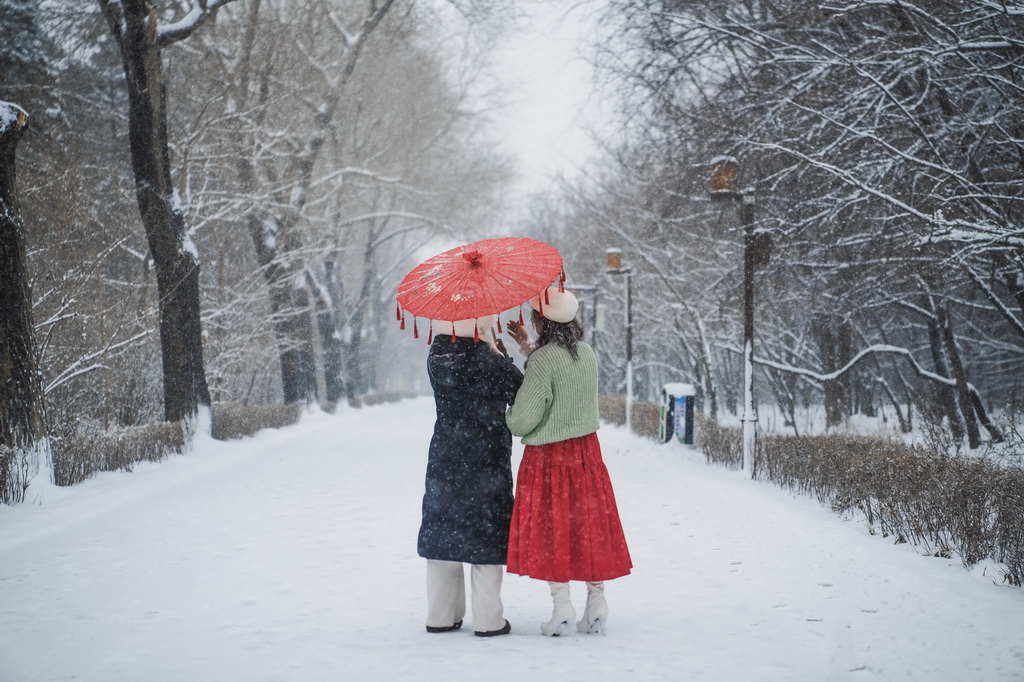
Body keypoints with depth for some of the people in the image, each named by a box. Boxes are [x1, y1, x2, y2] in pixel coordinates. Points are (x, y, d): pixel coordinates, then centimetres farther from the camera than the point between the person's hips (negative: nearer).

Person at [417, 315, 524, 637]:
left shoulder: (436, 356, -1)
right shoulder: (489, 362, -17)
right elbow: (520, 391, -4)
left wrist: (492, 349, 12)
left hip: (443, 463, 5)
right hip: (485, 463, -5)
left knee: (442, 537, 12)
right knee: (484, 538, 3)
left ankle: (440, 616, 19)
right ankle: (488, 620, 7)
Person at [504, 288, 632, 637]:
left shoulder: (543, 360, -20)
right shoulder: (587, 353, 2)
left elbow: (522, 420, -19)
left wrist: (508, 416, 3)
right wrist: (527, 347, 22)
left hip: (547, 455, -6)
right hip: (586, 451, 6)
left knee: (550, 528, 3)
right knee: (589, 524, 12)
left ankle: (562, 604, 0)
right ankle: (597, 599, 13)